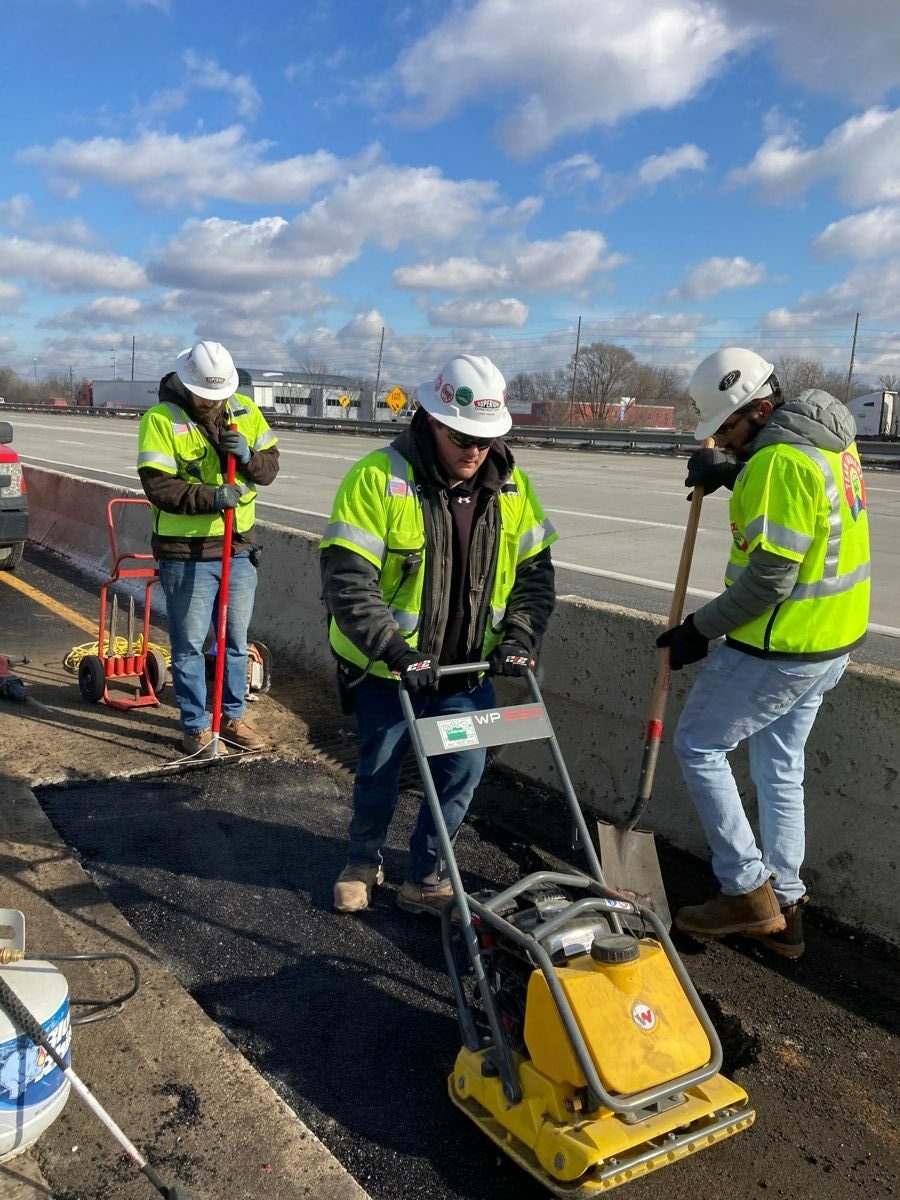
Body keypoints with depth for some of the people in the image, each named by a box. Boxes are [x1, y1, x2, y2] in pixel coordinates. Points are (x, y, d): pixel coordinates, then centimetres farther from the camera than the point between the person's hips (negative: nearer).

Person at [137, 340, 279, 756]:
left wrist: (249, 457, -16)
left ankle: (232, 717, 29)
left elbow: (270, 464, 6)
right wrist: (210, 498, -27)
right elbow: (158, 487, -17)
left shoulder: (245, 411, 3)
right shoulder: (161, 419, -12)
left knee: (237, 641, 14)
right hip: (186, 554, -4)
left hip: (239, 548, 5)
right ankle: (196, 725, 21)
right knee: (189, 645, 6)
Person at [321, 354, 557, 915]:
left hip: (468, 668, 4)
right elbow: (348, 582, -24)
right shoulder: (378, 477, -20)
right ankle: (363, 863, 38)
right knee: (379, 773, 12)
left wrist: (519, 637, -10)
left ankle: (426, 878, 27)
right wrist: (396, 652, -31)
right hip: (387, 669, -3)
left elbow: (535, 571, 4)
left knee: (463, 772, 5)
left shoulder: (511, 485, -4)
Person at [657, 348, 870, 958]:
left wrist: (700, 629, -15)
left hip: (782, 648, -10)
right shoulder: (827, 438, 8)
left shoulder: (779, 461, -23)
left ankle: (748, 890, 10)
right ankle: (784, 909, 28)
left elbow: (771, 576, -25)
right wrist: (730, 471, 8)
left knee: (698, 744, 5)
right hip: (831, 642, 10)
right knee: (781, 769, 18)